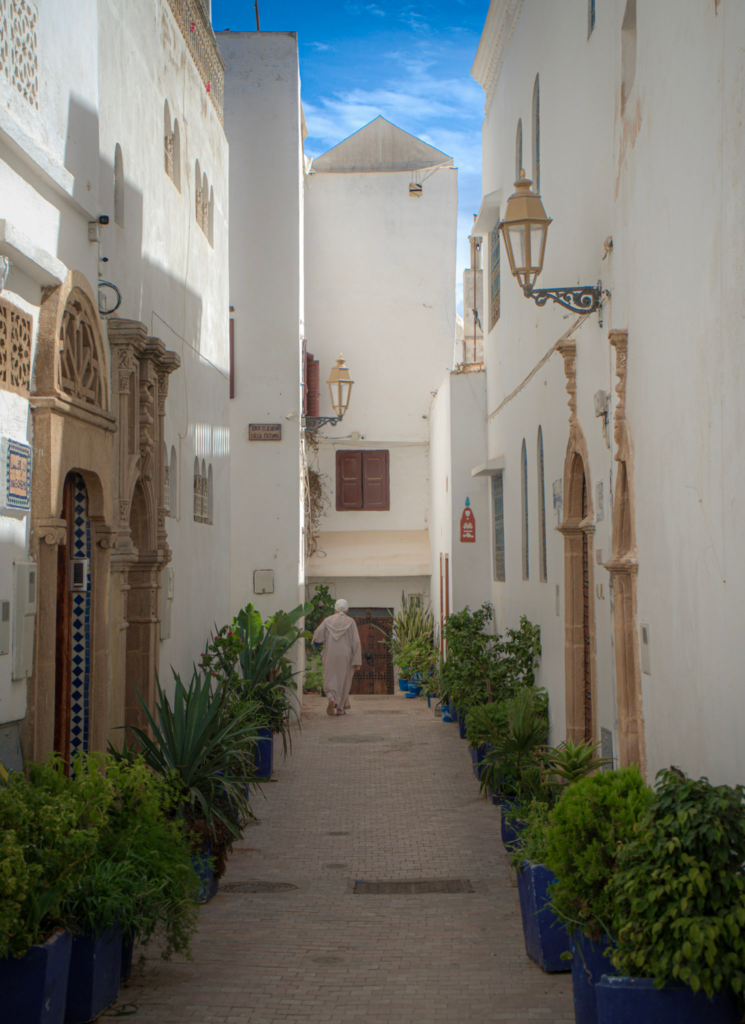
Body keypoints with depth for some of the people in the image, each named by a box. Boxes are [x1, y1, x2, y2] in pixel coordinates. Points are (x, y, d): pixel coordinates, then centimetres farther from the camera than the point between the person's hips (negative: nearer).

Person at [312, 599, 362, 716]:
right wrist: (357, 661, -6)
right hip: (345, 656, 0)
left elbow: (317, 635, -11)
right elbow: (356, 642, -7)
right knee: (343, 681, 12)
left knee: (331, 680, 9)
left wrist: (321, 641, 14)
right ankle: (340, 707, 12)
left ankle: (332, 698, -20)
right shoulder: (350, 622, -1)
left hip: (330, 657, 1)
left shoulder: (328, 620, 2)